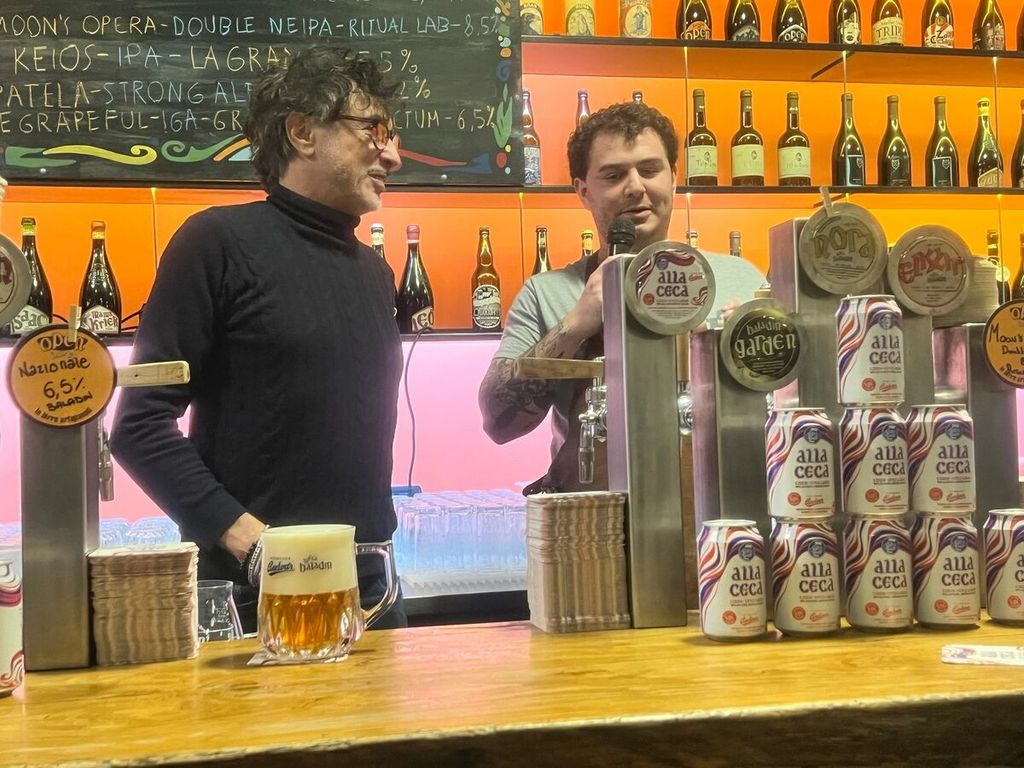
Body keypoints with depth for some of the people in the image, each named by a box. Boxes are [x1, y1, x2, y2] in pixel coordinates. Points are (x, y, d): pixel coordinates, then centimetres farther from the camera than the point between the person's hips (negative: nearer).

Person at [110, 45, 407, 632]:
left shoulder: (375, 271, 12)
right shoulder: (222, 242, -8)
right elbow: (141, 425, -12)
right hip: (249, 597, -6)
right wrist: (249, 540, -18)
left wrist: (378, 538, 11)